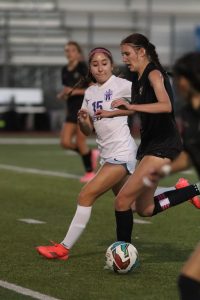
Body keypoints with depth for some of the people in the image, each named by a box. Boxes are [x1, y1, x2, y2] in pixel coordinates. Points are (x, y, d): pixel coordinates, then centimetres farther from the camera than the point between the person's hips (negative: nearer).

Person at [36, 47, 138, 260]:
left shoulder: (120, 85, -8)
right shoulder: (90, 93, 12)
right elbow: (88, 130, 12)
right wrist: (82, 120, -8)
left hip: (122, 153, -8)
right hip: (106, 154, 8)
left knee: (86, 195, -14)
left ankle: (64, 248, -9)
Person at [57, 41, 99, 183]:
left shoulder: (83, 68, -10)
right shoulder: (65, 70, 10)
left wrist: (76, 91, -21)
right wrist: (62, 95, 0)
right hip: (71, 110, 6)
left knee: (80, 141, -6)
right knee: (65, 142, -4)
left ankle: (90, 172, 13)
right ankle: (91, 154, 22)